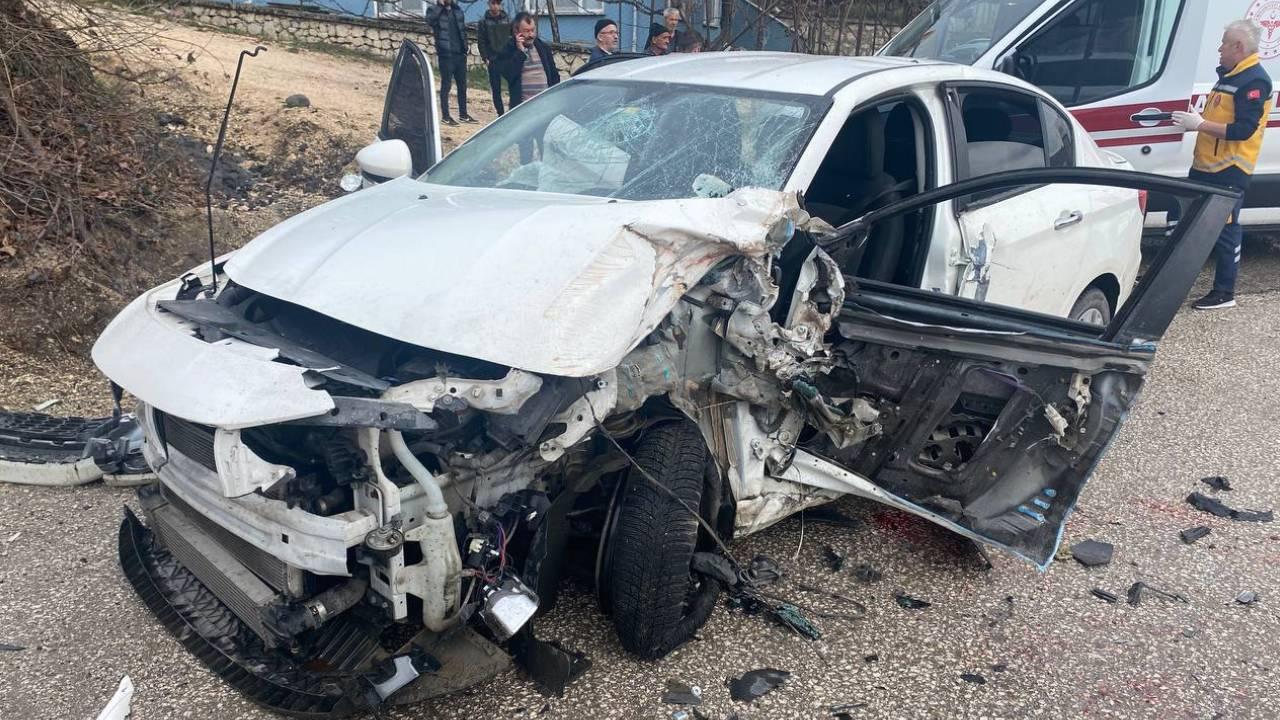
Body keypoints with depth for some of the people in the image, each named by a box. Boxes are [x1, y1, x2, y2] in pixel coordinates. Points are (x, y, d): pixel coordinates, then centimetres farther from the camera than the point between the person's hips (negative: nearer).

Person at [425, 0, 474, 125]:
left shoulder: (458, 10, 14)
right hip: (446, 55, -6)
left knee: (462, 85, 10)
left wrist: (465, 48, 11)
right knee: (446, 86, -1)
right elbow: (430, 20, -26)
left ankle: (463, 114, 19)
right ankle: (445, 116, 4)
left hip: (460, 54, 6)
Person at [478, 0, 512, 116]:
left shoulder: (507, 20, 8)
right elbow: (481, 41, 2)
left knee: (513, 86, -8)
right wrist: (485, 58, -6)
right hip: (493, 60, 0)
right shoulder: (484, 21, 4)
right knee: (496, 89, 1)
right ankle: (501, 114, 9)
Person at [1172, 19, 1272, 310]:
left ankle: (1224, 293, 4)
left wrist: (1200, 124, -22)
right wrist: (1193, 120, 10)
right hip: (1205, 165, 10)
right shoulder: (1228, 76, 16)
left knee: (1225, 230, -3)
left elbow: (1243, 130, -22)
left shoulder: (1254, 81, -15)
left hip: (1229, 171, -10)